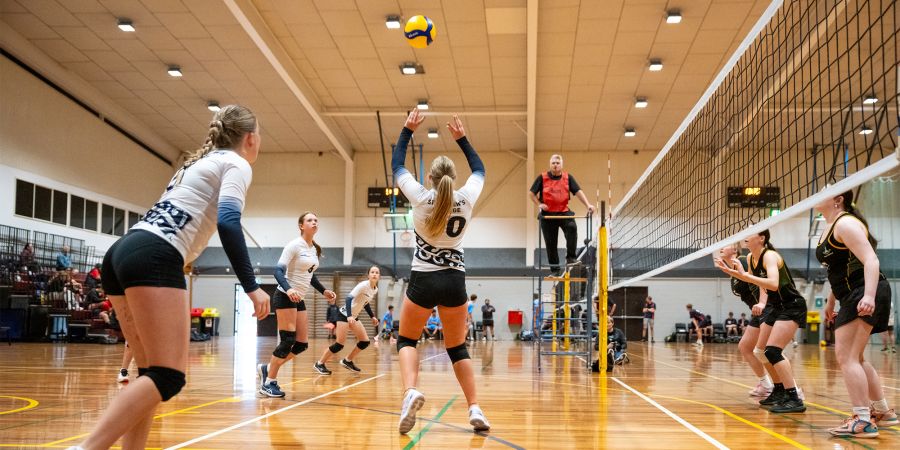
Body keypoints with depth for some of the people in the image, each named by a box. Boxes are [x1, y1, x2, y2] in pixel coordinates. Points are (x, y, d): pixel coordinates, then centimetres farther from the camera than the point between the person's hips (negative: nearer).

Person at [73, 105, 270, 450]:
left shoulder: (199, 162, 30)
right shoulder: (237, 164, 5)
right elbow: (227, 223, -13)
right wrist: (251, 286, -15)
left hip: (123, 253, 9)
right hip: (153, 258, -9)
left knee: (153, 374, 11)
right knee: (168, 377, -13)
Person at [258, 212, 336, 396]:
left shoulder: (314, 249, 11)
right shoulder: (294, 245, -13)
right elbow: (278, 270, -21)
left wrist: (324, 291, 12)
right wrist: (288, 289, -38)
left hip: (299, 300, 8)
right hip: (285, 297, -8)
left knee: (302, 344, 5)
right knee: (287, 341, -12)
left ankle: (267, 369, 20)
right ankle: (269, 383, 1)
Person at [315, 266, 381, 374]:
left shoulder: (375, 289, 4)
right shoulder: (363, 285, -21)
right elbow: (349, 298, -29)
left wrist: (372, 317, 16)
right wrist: (349, 316, -41)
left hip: (354, 317, 8)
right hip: (345, 315, -8)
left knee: (365, 341, 2)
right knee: (340, 344, -12)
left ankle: (347, 361, 18)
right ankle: (319, 364, 3)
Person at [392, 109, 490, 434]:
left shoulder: (420, 197, -8)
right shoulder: (466, 199, -3)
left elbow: (396, 165, 8)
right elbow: (479, 169, 18)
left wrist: (407, 130, 15)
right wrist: (461, 138, 20)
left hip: (424, 280, -2)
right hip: (455, 280, 2)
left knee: (406, 340, 13)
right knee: (457, 347, 15)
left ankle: (410, 391, -15)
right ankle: (475, 409, 4)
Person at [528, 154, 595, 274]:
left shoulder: (568, 177, 5)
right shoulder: (542, 178, 2)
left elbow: (578, 191, -3)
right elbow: (531, 193, 7)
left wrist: (588, 205, -15)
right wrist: (539, 204, -7)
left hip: (564, 212, 0)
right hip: (547, 214, 0)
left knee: (572, 227, -30)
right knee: (551, 243, 3)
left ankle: (570, 257, -20)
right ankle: (555, 269, 15)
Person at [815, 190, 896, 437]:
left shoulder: (845, 223, -13)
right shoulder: (830, 227, 18)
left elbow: (871, 260, -24)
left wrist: (869, 295, -36)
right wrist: (830, 303, 29)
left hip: (865, 296, -11)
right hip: (853, 297, 11)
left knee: (846, 356, -13)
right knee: (855, 358, 19)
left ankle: (863, 421, -11)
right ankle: (883, 412, 30)